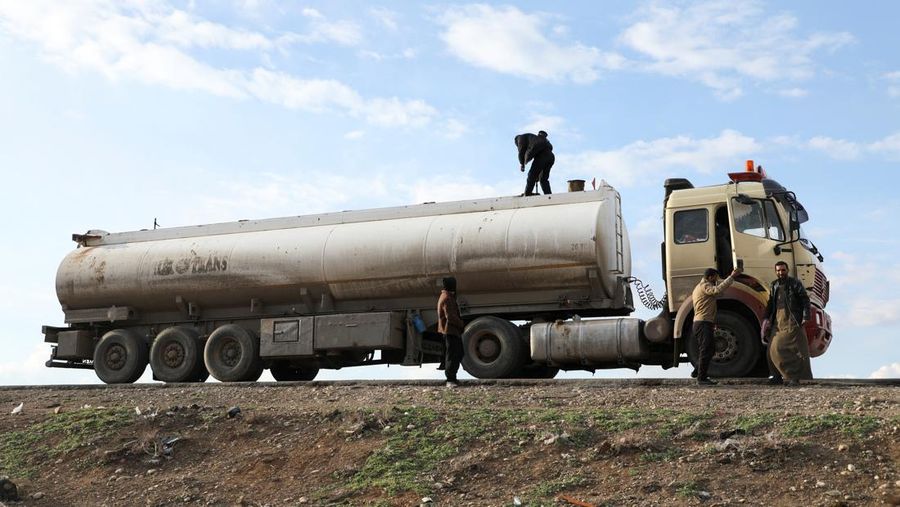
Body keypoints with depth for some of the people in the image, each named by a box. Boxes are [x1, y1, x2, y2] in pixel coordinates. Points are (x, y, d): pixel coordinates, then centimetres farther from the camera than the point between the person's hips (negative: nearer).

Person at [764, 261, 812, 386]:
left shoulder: (795, 284, 0)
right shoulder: (774, 286, 15)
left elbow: (805, 300, -3)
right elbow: (770, 304, 21)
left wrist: (805, 317, -11)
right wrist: (767, 318, 11)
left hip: (793, 322, -5)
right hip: (778, 322, 5)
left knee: (796, 349, -4)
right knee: (775, 349, 0)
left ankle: (795, 377, -1)